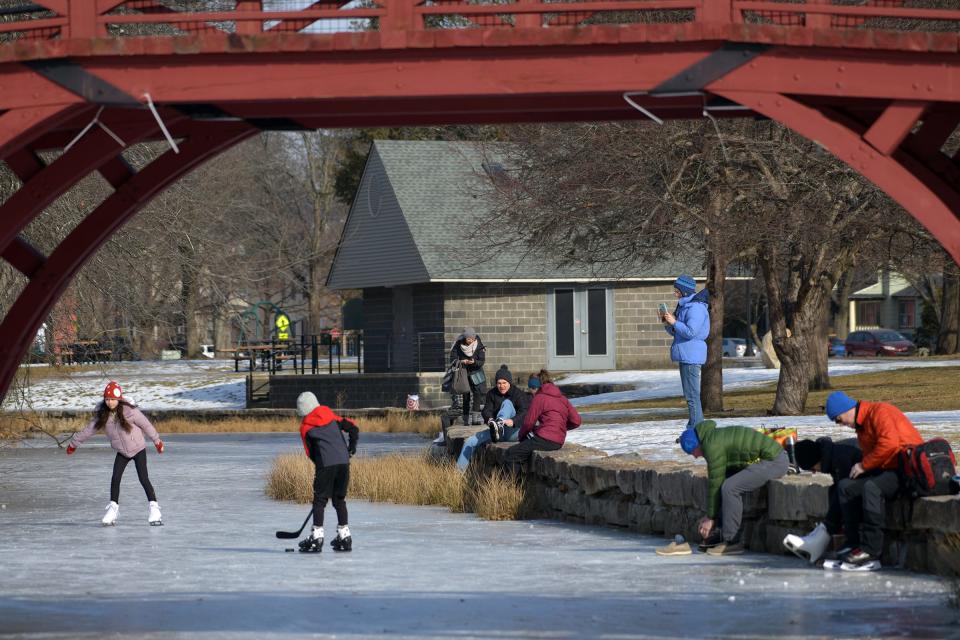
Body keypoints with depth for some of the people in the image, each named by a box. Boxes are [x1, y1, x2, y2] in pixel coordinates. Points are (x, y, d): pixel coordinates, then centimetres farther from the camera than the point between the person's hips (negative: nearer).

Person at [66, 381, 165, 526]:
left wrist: (157, 441, 2)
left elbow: (145, 424, -10)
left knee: (143, 479, -9)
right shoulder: (102, 414, -9)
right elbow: (89, 429, 2)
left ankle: (153, 508, -1)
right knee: (115, 479, -4)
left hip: (138, 449, -4)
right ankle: (113, 507, 9)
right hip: (122, 452, 4)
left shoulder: (129, 411, -22)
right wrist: (73, 444, 9)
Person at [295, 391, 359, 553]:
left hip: (325, 465, -4)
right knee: (339, 499, 15)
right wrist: (351, 448, 25)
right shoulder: (331, 417, 17)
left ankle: (317, 537, -5)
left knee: (320, 500, 2)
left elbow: (310, 452, 8)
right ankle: (344, 536, 17)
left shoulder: (305, 427, 7)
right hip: (343, 462, 5)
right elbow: (353, 428, 14)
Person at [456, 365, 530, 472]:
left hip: (513, 432, -5)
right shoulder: (492, 394, 9)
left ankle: (499, 425, -55)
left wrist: (513, 421, -44)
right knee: (470, 442, -12)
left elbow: (524, 412, -22)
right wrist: (489, 419, -30)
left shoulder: (518, 394, -5)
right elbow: (486, 410, -4)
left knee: (507, 403, -26)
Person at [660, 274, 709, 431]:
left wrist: (674, 322, -16)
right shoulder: (684, 306, 17)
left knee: (691, 395, -11)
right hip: (685, 355, 11)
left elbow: (690, 331, -23)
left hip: (691, 355, -11)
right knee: (690, 395, 14)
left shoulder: (696, 308, -15)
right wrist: (667, 323, 5)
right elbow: (675, 332, 24)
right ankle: (694, 429, 20)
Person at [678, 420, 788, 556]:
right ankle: (722, 534, 14)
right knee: (726, 481, 15)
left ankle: (732, 541, -13)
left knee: (730, 487, -20)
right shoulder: (716, 437, 15)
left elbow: (715, 484, -13)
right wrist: (709, 515, 21)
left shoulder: (713, 446, -16)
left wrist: (710, 518, -5)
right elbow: (715, 480, 20)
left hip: (774, 462, -11)